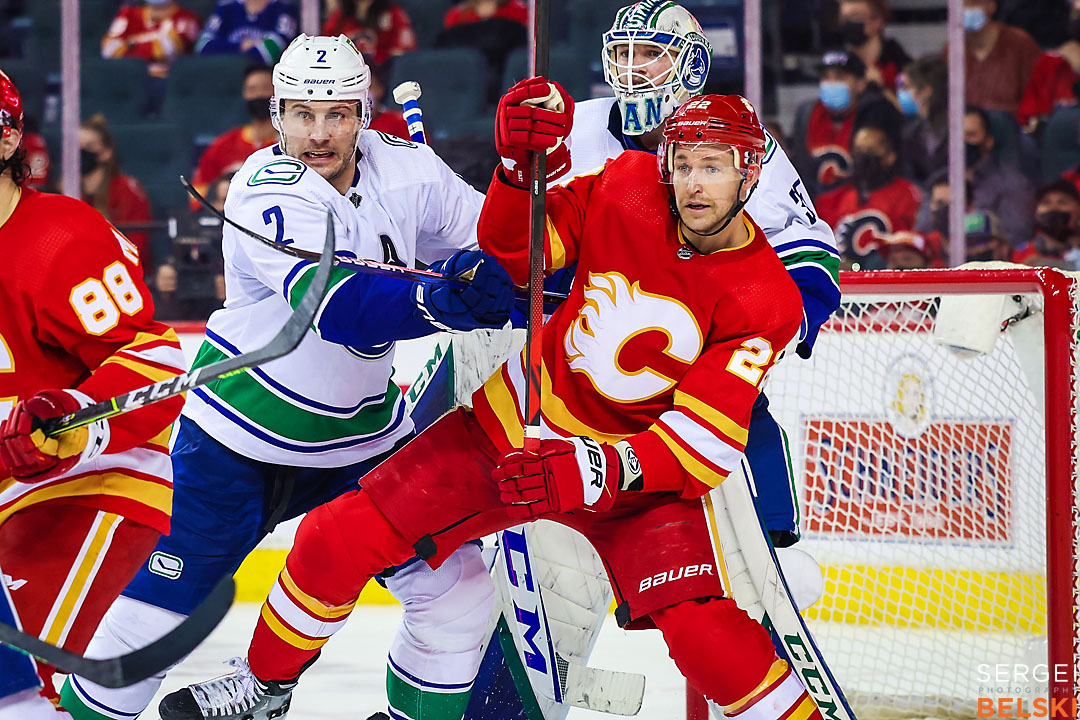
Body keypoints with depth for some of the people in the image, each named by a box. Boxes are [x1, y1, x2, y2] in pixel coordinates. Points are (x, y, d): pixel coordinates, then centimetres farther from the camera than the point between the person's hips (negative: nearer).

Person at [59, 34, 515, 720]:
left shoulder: (404, 168, -7)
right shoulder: (266, 191, -23)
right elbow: (333, 303, -39)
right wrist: (438, 302, -54)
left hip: (361, 438, 5)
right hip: (239, 440, -5)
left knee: (460, 589, -3)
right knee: (158, 606, -5)